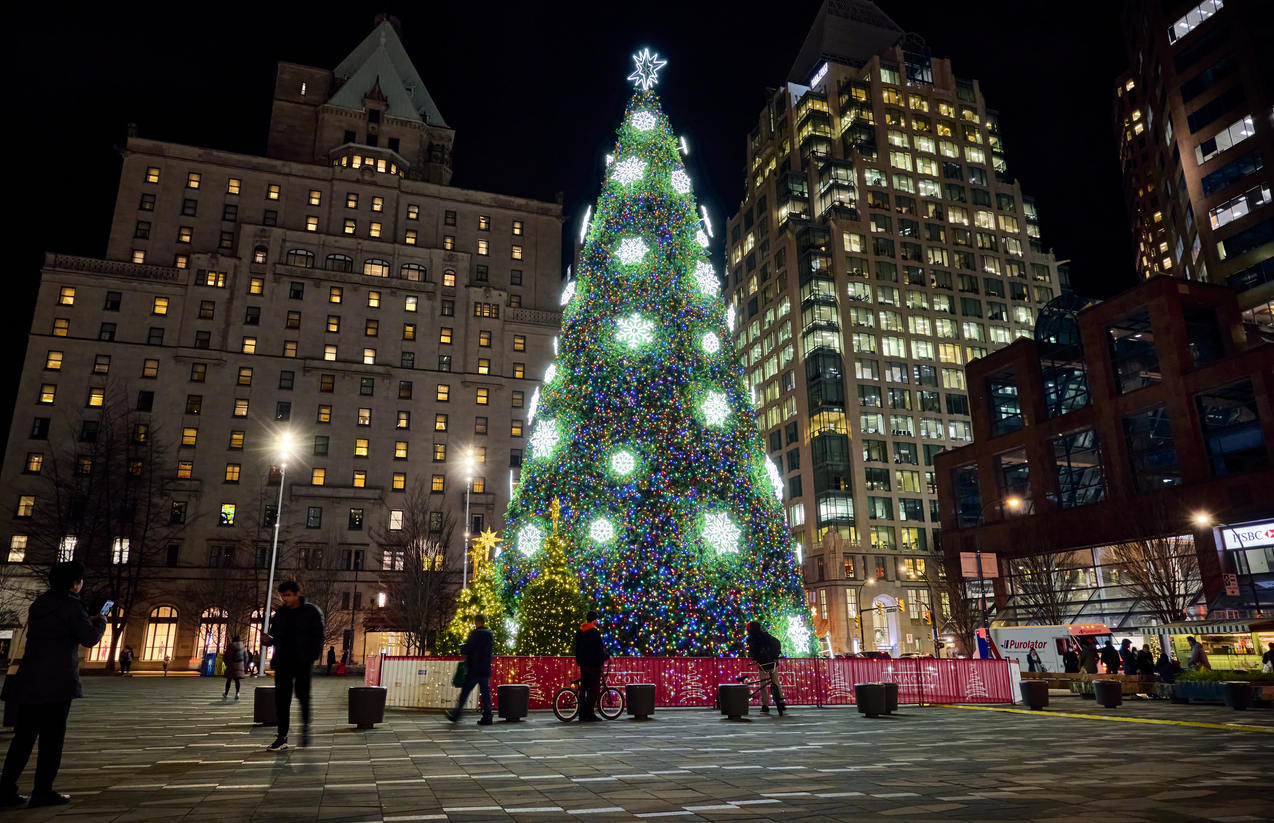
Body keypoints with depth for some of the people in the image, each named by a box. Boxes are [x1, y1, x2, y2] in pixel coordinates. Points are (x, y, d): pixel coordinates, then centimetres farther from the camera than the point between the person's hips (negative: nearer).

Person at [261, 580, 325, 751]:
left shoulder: (311, 611, 1)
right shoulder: (280, 614, 14)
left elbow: (318, 635, -2)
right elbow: (275, 636, 18)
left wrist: (314, 655, -13)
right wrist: (268, 640, -6)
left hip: (303, 660, -4)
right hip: (283, 660, 4)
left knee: (302, 692, -11)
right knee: (281, 697, 1)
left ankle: (305, 726, 13)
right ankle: (282, 737, 7)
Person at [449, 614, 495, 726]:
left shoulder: (476, 633, -11)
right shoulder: (490, 634, 9)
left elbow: (467, 649, -11)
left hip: (474, 669, -6)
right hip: (486, 670, 6)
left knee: (465, 692, 4)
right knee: (485, 692, 7)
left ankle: (456, 715, 11)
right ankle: (487, 717, 5)